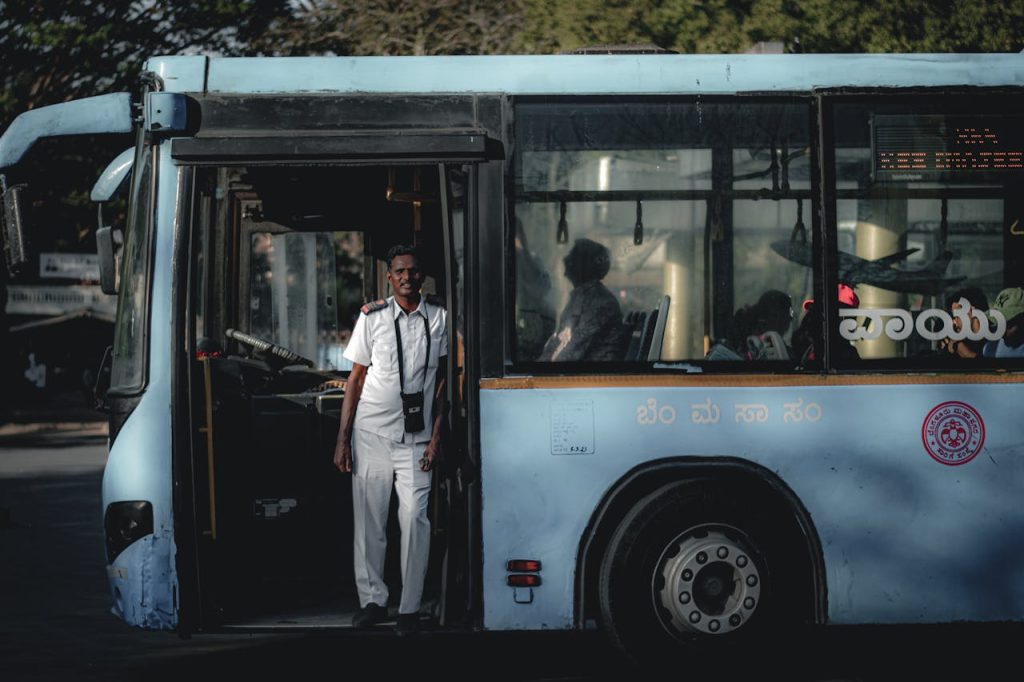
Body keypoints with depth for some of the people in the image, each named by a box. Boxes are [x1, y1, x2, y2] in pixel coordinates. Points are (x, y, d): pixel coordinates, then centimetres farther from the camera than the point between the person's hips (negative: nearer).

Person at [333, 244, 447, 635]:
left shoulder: (439, 319, 3)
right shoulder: (372, 318, 2)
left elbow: (442, 379, 6)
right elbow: (356, 378, 6)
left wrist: (436, 435, -1)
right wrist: (343, 437, 2)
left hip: (415, 437, 0)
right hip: (371, 433, 0)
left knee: (414, 518, -8)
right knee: (368, 520, 3)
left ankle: (410, 607, -1)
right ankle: (372, 600, 15)